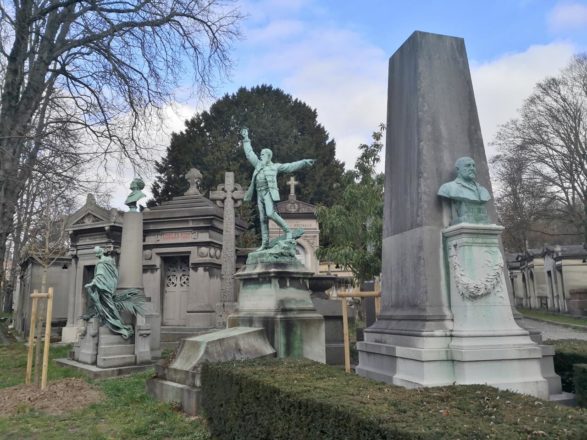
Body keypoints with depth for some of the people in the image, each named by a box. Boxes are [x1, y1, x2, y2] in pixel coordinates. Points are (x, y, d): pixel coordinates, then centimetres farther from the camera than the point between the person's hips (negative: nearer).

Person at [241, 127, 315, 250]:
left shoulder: (275, 166, 9)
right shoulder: (258, 164, 21)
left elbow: (290, 166, 5)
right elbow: (249, 153, 28)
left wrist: (304, 162, -3)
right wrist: (246, 138, 30)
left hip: (269, 193, -5)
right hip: (259, 194, 5)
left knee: (270, 214, -25)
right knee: (263, 219, 1)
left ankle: (287, 231, -9)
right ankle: (265, 244, 2)